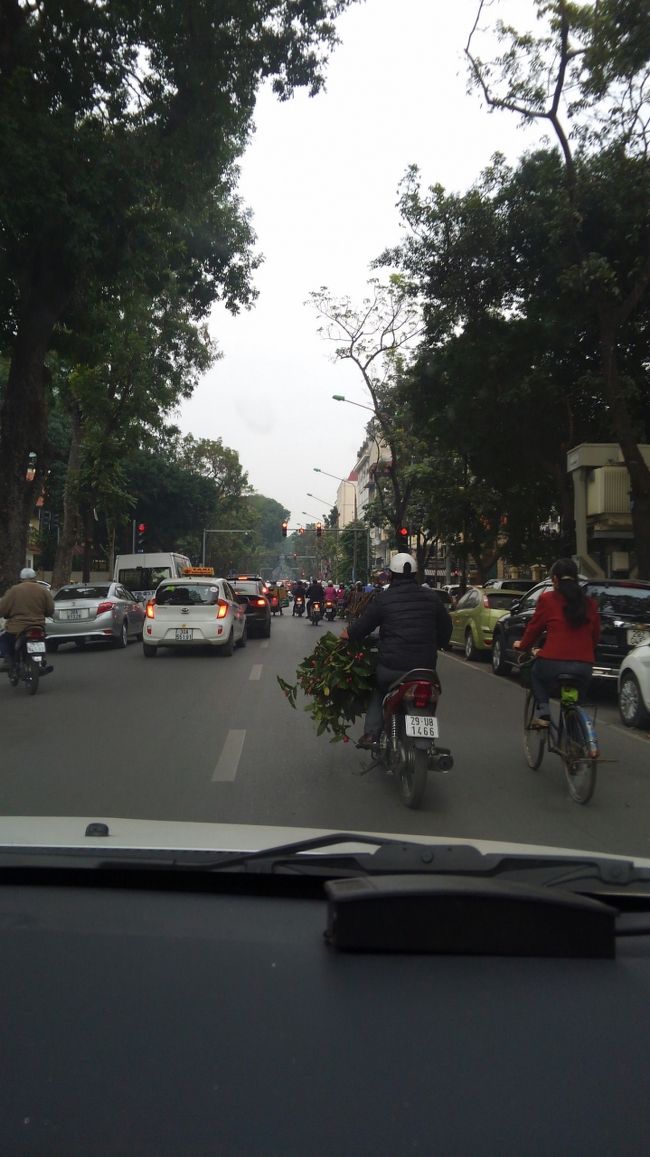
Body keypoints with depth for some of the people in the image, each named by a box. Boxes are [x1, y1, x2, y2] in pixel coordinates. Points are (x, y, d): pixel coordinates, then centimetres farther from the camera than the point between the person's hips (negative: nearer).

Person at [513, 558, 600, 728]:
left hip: (553, 663, -3)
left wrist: (521, 645, 29)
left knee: (536, 673, 30)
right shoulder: (590, 603, 10)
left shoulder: (547, 599, 0)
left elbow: (534, 628, 10)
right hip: (584, 666, 3)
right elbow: (595, 635, 18)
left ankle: (542, 712, 11)